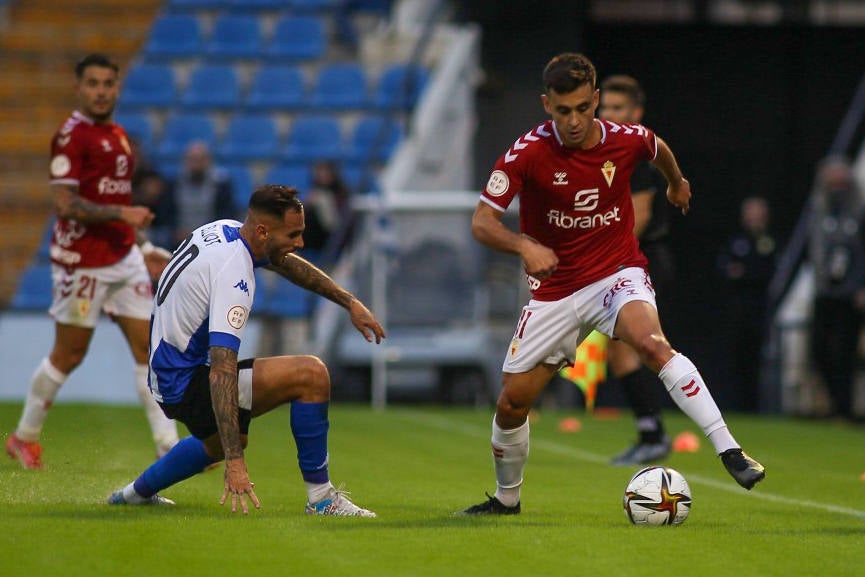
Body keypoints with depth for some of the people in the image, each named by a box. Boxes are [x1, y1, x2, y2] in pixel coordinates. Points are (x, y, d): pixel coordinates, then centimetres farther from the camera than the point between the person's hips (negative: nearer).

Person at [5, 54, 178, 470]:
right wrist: (122, 213, -24)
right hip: (82, 260, -8)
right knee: (69, 354, 1)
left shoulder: (118, 136, 14)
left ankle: (169, 447, 1)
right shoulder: (72, 136, -13)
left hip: (124, 258, 8)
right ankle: (24, 437, 19)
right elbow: (65, 204, -19)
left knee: (148, 349, 1)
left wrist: (143, 247, 19)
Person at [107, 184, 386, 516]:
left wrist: (350, 302, 21)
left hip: (164, 376, 10)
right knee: (311, 374, -19)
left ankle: (138, 492, 50)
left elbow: (287, 263, 23)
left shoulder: (223, 231, 1)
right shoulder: (232, 274, -27)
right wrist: (234, 462, -37)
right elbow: (221, 373, -33)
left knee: (225, 441, 38)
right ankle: (320, 497, -12)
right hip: (186, 385, -10)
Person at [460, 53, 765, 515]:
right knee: (512, 400, 2)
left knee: (650, 341, -33)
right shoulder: (528, 152, -16)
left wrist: (677, 183, 38)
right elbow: (482, 222, -17)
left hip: (618, 273, -1)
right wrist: (525, 246, -37)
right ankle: (506, 498, 29)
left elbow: (658, 150, 16)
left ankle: (728, 449, -36)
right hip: (555, 287, 1)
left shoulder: (627, 140, -10)